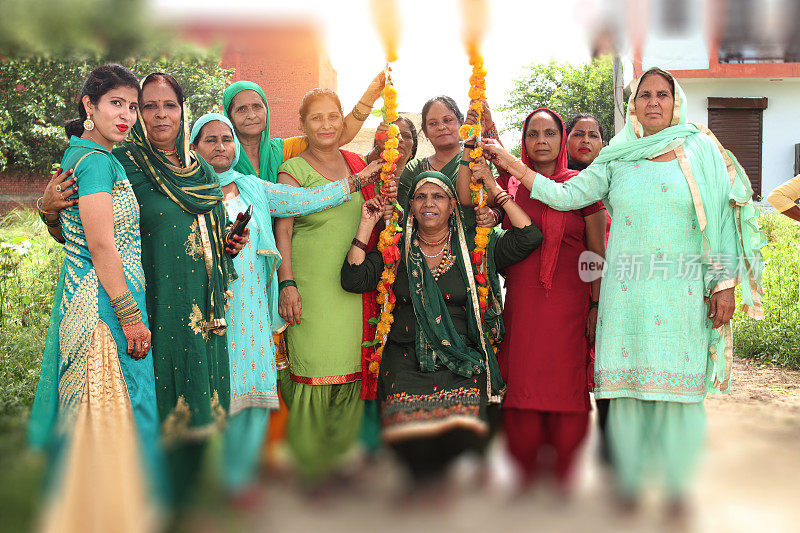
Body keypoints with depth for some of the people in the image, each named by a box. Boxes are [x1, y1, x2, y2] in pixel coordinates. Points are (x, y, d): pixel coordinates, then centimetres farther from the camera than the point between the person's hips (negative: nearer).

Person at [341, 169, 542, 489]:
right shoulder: (396, 249, 12)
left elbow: (528, 237, 0)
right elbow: (354, 279, 1)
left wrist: (495, 188, 2)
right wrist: (366, 225, 1)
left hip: (462, 360, 0)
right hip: (407, 357, 1)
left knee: (460, 432, -27)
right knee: (408, 431, -26)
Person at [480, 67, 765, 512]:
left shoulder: (702, 153, 6)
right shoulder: (618, 160, 11)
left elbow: (725, 222, 3)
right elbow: (563, 195, 6)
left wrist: (725, 284, -3)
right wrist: (510, 163, 0)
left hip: (684, 294, -1)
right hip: (627, 292, 2)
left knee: (679, 388, 0)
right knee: (628, 386, 2)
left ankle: (677, 487, 13)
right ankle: (629, 483, 15)